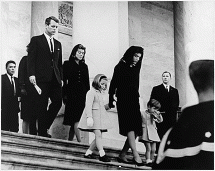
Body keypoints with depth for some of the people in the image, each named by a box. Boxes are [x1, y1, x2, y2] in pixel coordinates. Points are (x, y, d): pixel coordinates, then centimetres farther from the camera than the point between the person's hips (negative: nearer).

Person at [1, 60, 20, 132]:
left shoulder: (16, 80, 16)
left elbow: (18, 94, 16)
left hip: (14, 109, 6)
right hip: (4, 109, -6)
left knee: (15, 129, 2)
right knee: (4, 130, -8)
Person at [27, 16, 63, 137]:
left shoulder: (58, 44, 20)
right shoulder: (36, 40, 5)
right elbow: (31, 58, -2)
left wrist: (61, 78, 11)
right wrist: (31, 74, -14)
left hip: (55, 79, 5)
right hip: (42, 78, -5)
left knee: (58, 102, -6)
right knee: (42, 105, -4)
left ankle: (45, 126, 9)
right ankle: (42, 132, 1)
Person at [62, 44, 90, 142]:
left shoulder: (84, 66, 18)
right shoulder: (67, 64, 5)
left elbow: (87, 82, 16)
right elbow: (64, 80, -1)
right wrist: (65, 94, -9)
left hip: (82, 95, 4)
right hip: (72, 95, -4)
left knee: (75, 120, 3)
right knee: (76, 120, -13)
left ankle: (69, 141, 8)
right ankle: (79, 142, -20)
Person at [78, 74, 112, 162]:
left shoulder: (99, 94, 22)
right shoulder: (91, 92, -7)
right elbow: (88, 105, -18)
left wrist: (107, 106, 9)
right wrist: (89, 117, -27)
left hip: (100, 118, 9)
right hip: (93, 117, -9)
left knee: (99, 136, 5)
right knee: (98, 135, -15)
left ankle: (88, 153, 12)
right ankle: (102, 155, -19)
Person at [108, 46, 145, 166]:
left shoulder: (135, 68, 16)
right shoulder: (121, 66, -1)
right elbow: (113, 84, -4)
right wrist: (111, 101, -10)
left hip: (134, 101, 7)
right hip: (123, 100, -7)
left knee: (135, 130, 0)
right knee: (130, 127, -17)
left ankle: (122, 155, 7)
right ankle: (136, 156, -24)